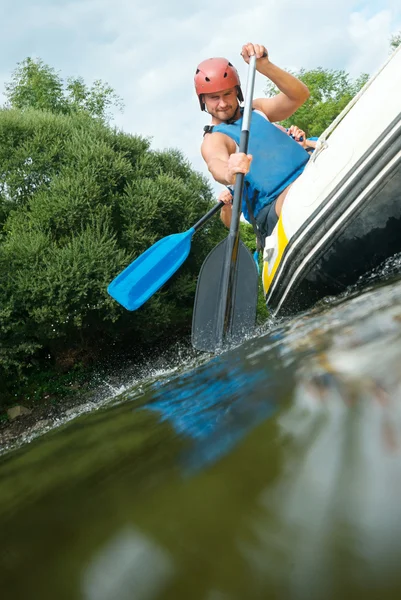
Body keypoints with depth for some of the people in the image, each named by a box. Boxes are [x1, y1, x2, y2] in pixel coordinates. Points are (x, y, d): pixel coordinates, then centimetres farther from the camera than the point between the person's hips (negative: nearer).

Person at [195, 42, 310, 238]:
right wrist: (229, 173, -49)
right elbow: (216, 163, -22)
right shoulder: (213, 139, 3)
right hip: (275, 202, -6)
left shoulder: (256, 109, 19)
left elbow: (300, 95, 2)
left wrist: (265, 66, -15)